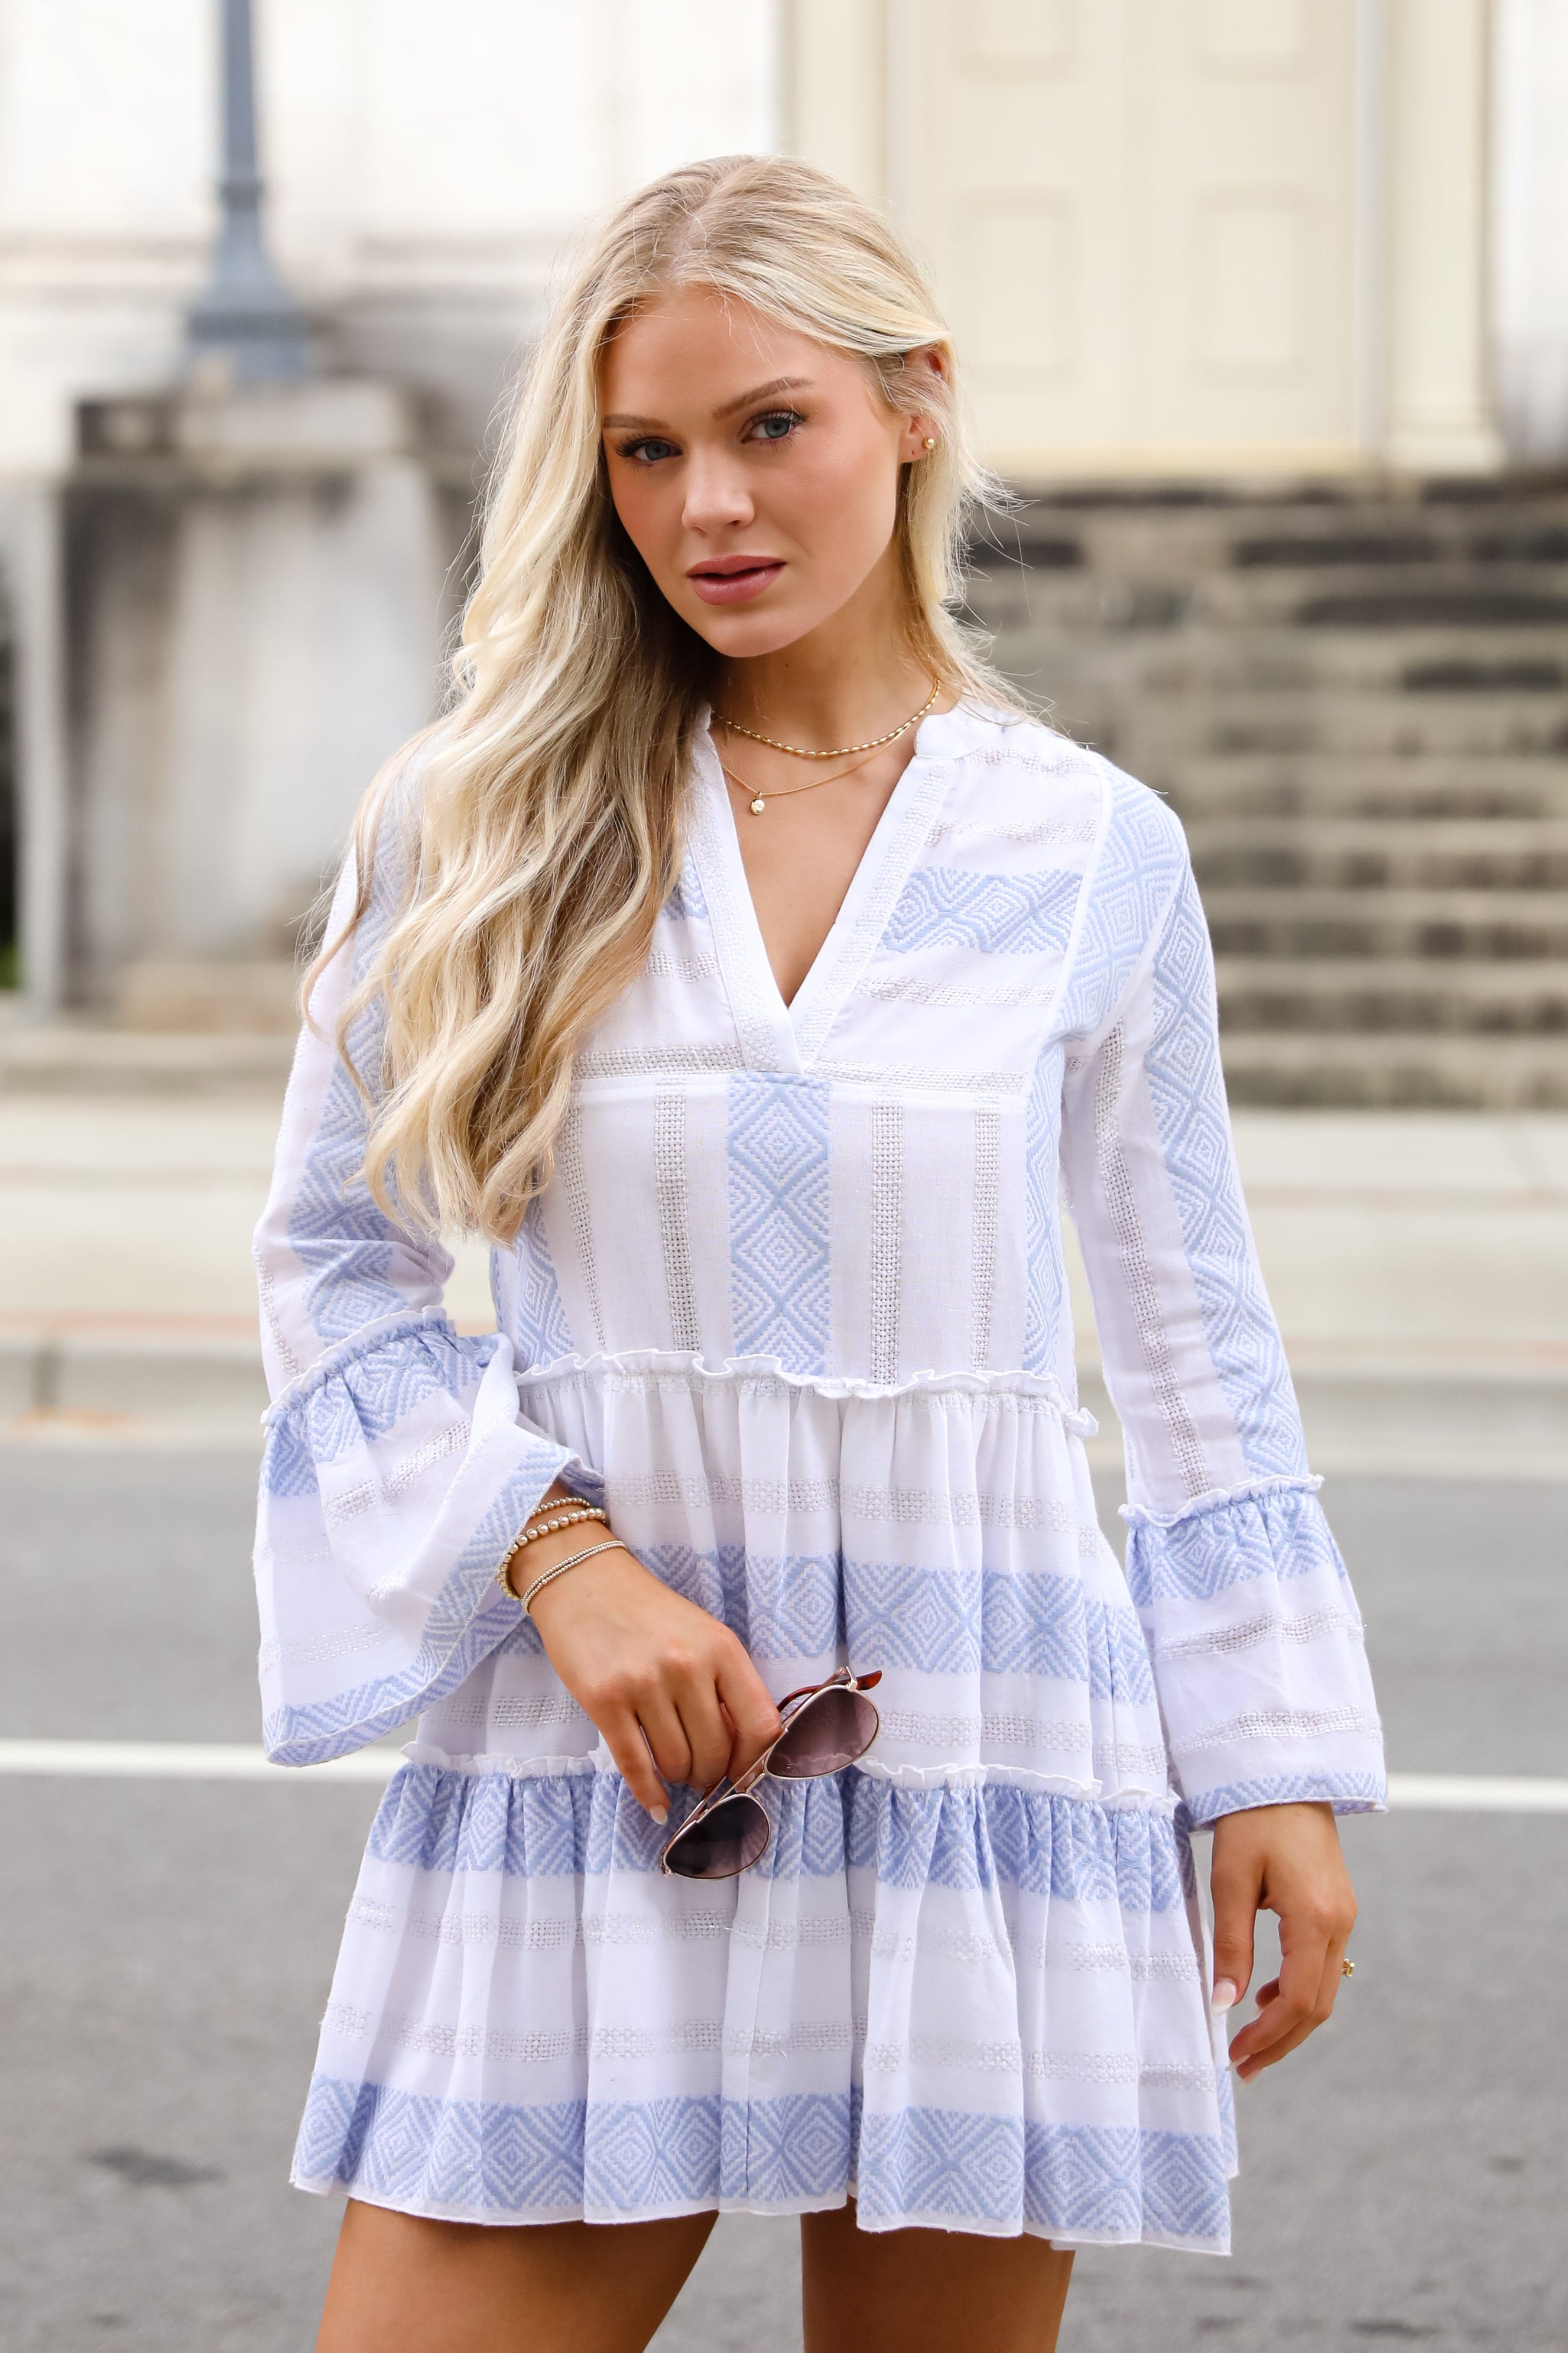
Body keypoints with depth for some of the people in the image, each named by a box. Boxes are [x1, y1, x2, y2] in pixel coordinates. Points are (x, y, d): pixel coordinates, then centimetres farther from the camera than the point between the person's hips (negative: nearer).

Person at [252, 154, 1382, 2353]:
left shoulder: (1092, 853, 4)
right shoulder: (483, 825, 3)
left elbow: (1192, 1343, 10)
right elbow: (332, 1261, 6)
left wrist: (1281, 1764, 6)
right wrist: (562, 1554, -9)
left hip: (981, 1744, 0)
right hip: (583, 1757, 0)